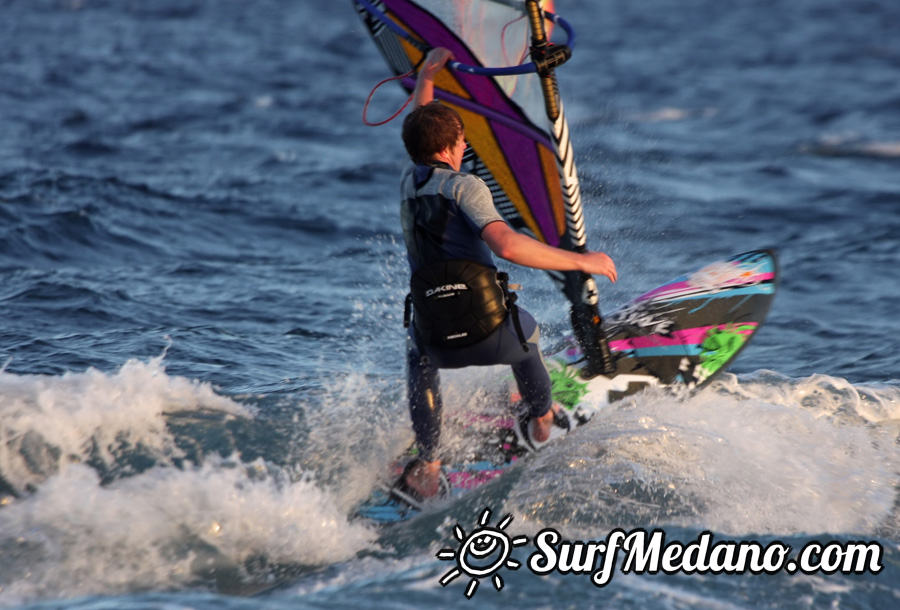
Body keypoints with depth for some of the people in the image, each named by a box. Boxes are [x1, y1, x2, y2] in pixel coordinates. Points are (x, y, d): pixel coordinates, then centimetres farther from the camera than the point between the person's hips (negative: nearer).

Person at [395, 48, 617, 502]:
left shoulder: (408, 184, 12)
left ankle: (427, 468, 28)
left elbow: (421, 136, 34)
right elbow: (507, 245, -24)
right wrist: (580, 261, -17)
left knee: (418, 351, 40)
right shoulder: (464, 186, -8)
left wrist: (425, 79, 49)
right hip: (491, 334, -4)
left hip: (440, 342, 4)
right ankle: (541, 421, 54)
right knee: (524, 328, 34)